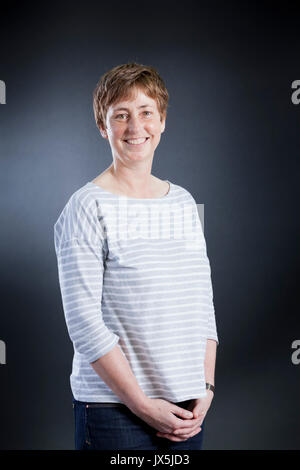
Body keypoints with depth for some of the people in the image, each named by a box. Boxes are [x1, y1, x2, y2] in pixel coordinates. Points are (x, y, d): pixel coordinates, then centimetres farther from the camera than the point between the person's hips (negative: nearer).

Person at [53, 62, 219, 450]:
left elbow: (204, 304, 10)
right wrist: (143, 404, -13)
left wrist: (207, 387, 0)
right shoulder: (87, 208, -9)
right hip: (113, 410, -4)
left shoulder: (183, 203, 8)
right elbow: (84, 321, -13)